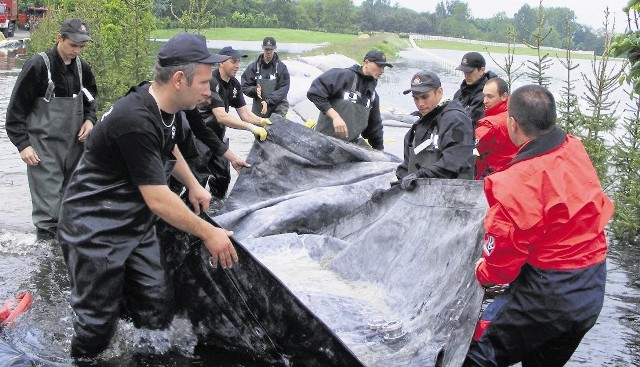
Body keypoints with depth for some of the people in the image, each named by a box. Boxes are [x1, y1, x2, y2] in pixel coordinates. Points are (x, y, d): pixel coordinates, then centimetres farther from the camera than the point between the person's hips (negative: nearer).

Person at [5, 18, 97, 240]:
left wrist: (89, 119, 2)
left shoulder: (82, 68, 5)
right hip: (43, 145, -6)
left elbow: (89, 98, 22)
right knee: (48, 202, -6)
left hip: (73, 143, 6)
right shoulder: (38, 66, -12)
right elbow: (16, 108, -9)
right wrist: (23, 144, -14)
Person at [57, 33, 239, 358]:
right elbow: (158, 200, -27)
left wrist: (193, 185, 15)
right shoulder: (136, 122, -30)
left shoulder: (169, 108, -1)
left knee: (155, 313, 6)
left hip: (137, 225, 8)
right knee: (97, 326, 5)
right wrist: (209, 233, -17)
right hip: (95, 233, -8)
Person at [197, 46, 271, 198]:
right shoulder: (212, 81, -24)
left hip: (218, 137, 8)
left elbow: (244, 113, 2)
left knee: (223, 177, 14)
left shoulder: (234, 85, 3)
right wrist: (251, 127, -38)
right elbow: (221, 117, -33)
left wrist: (261, 121, -20)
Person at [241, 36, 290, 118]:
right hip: (258, 110, 2)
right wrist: (255, 90, -16)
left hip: (278, 110, -2)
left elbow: (283, 89, -6)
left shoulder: (281, 67, 0)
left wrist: (268, 101, -18)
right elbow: (244, 86, 7)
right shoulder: (253, 67, 5)